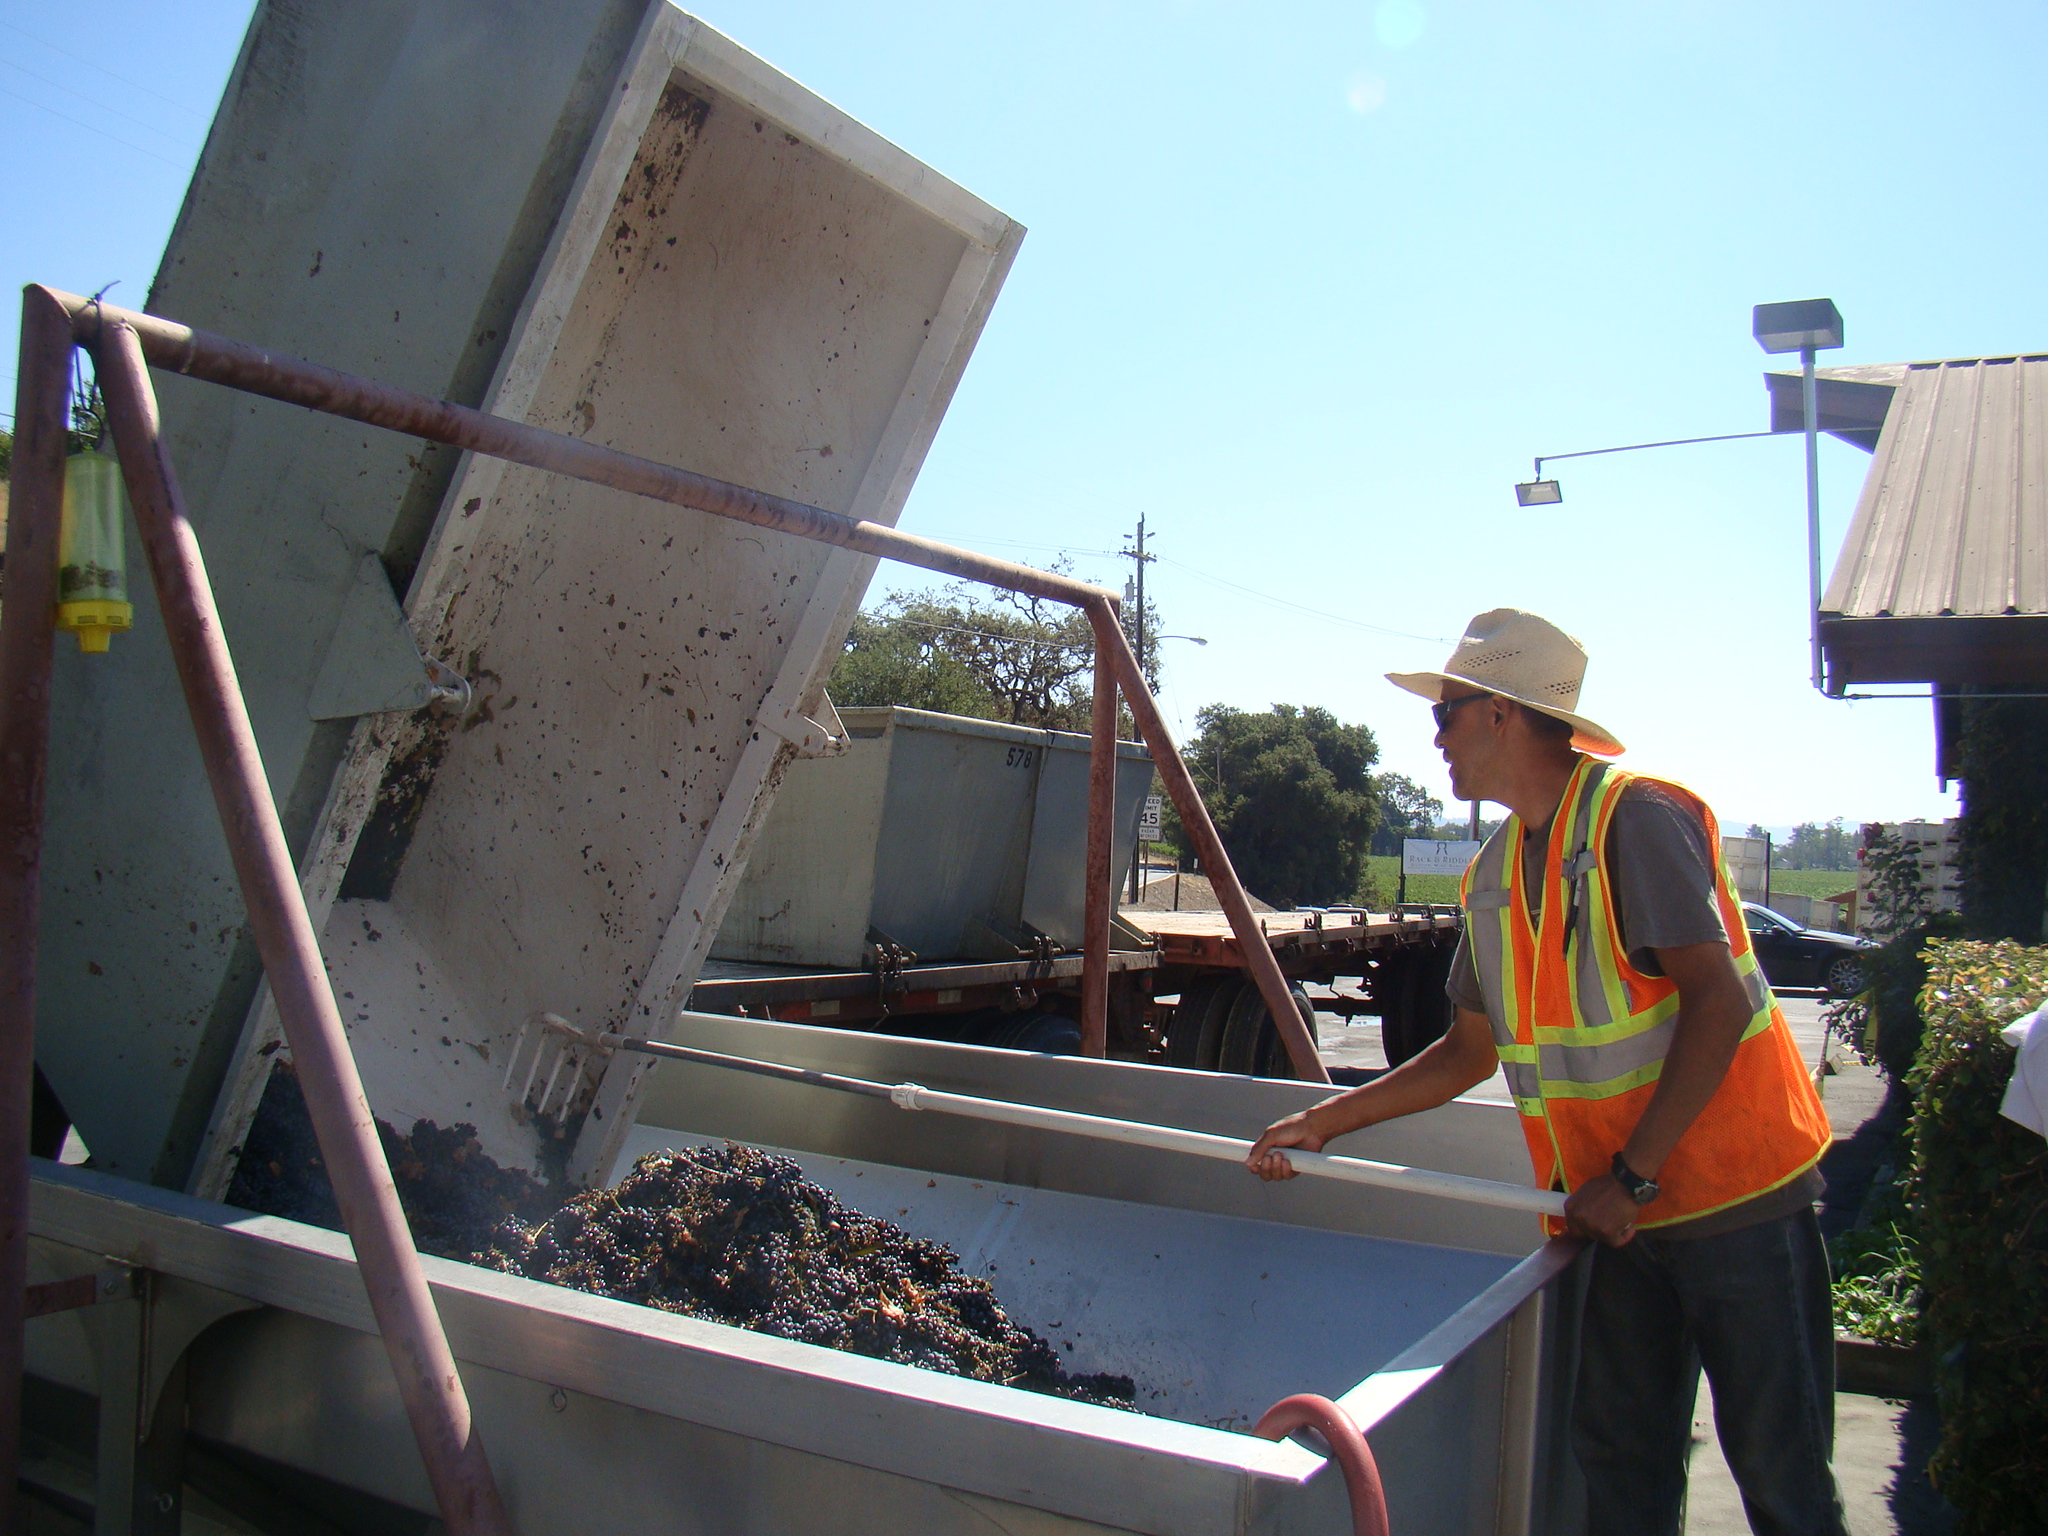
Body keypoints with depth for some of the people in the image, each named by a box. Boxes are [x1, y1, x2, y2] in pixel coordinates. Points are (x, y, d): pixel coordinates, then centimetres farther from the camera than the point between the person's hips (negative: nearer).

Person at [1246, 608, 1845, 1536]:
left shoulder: (1635, 817, -15)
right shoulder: (1494, 874, 9)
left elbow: (1719, 1003, -22)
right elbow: (1471, 1050, 15)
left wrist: (1630, 1176, -22)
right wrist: (1323, 1122, 11)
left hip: (1739, 1195, -7)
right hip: (1628, 1211, 7)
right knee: (1619, 1457, 11)